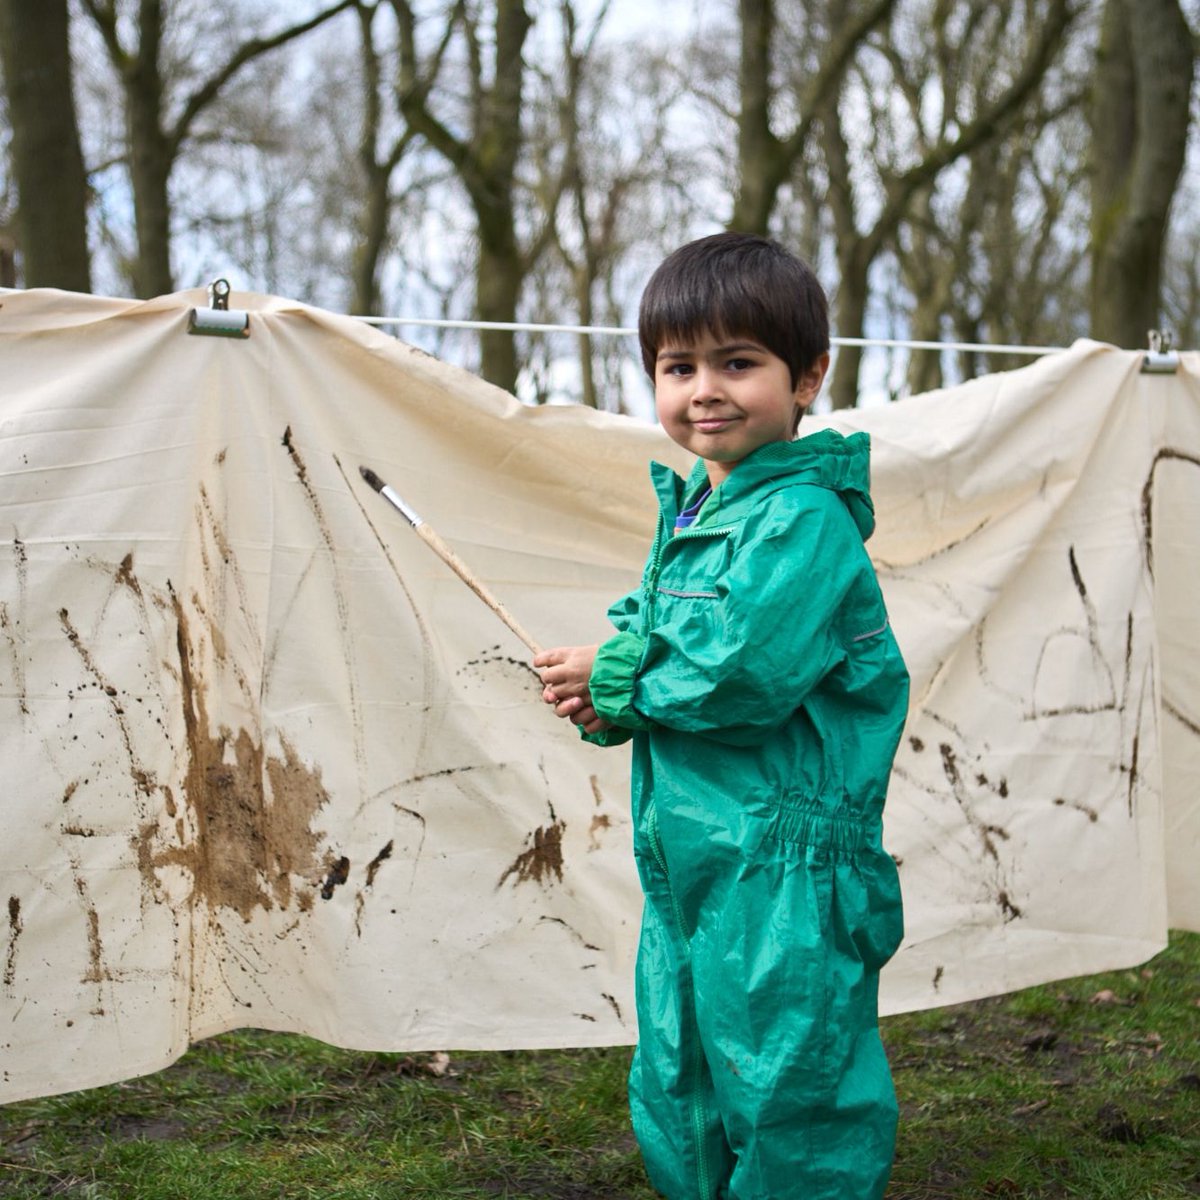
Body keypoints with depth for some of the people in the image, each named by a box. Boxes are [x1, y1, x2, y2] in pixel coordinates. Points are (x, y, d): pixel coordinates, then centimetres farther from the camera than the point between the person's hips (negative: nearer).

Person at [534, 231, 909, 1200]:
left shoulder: (803, 519, -16)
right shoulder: (689, 506, 13)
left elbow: (742, 673, -25)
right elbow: (655, 631, 16)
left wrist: (616, 679, -11)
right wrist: (608, 700, -6)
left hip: (786, 872, -9)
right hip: (688, 858, 9)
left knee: (785, 1098, 1)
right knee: (677, 1092, 20)